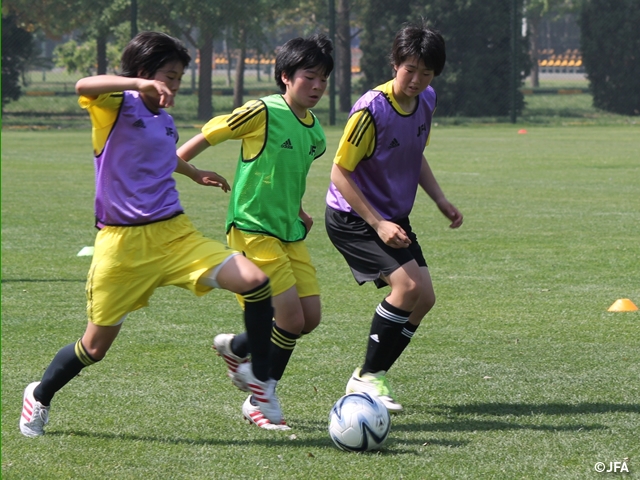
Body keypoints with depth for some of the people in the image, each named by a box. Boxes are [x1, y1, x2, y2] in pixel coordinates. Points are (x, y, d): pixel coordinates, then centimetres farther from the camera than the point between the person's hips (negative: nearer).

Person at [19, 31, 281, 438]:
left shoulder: (165, 120, 13)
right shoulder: (117, 106, -7)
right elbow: (84, 86, -33)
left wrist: (194, 173, 44)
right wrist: (142, 84, -43)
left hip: (174, 234, 5)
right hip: (122, 242, -5)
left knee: (256, 282, -15)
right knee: (95, 347, 3)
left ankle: (261, 377, 0)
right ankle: (40, 397, 31)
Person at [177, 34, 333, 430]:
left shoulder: (315, 133, 9)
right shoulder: (264, 112, -15)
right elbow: (207, 136, -9)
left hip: (290, 233, 8)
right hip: (253, 229, -8)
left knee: (311, 318, 2)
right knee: (292, 317, -13)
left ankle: (238, 349, 26)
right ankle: (258, 403, 8)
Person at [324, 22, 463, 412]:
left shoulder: (426, 101, 0)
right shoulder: (372, 109, -24)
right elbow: (340, 173, -20)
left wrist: (441, 200, 6)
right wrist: (377, 224, -25)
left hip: (394, 218, 8)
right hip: (352, 217, -8)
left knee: (424, 298, 2)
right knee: (407, 284, -22)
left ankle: (374, 374, 15)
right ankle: (367, 377, -10)